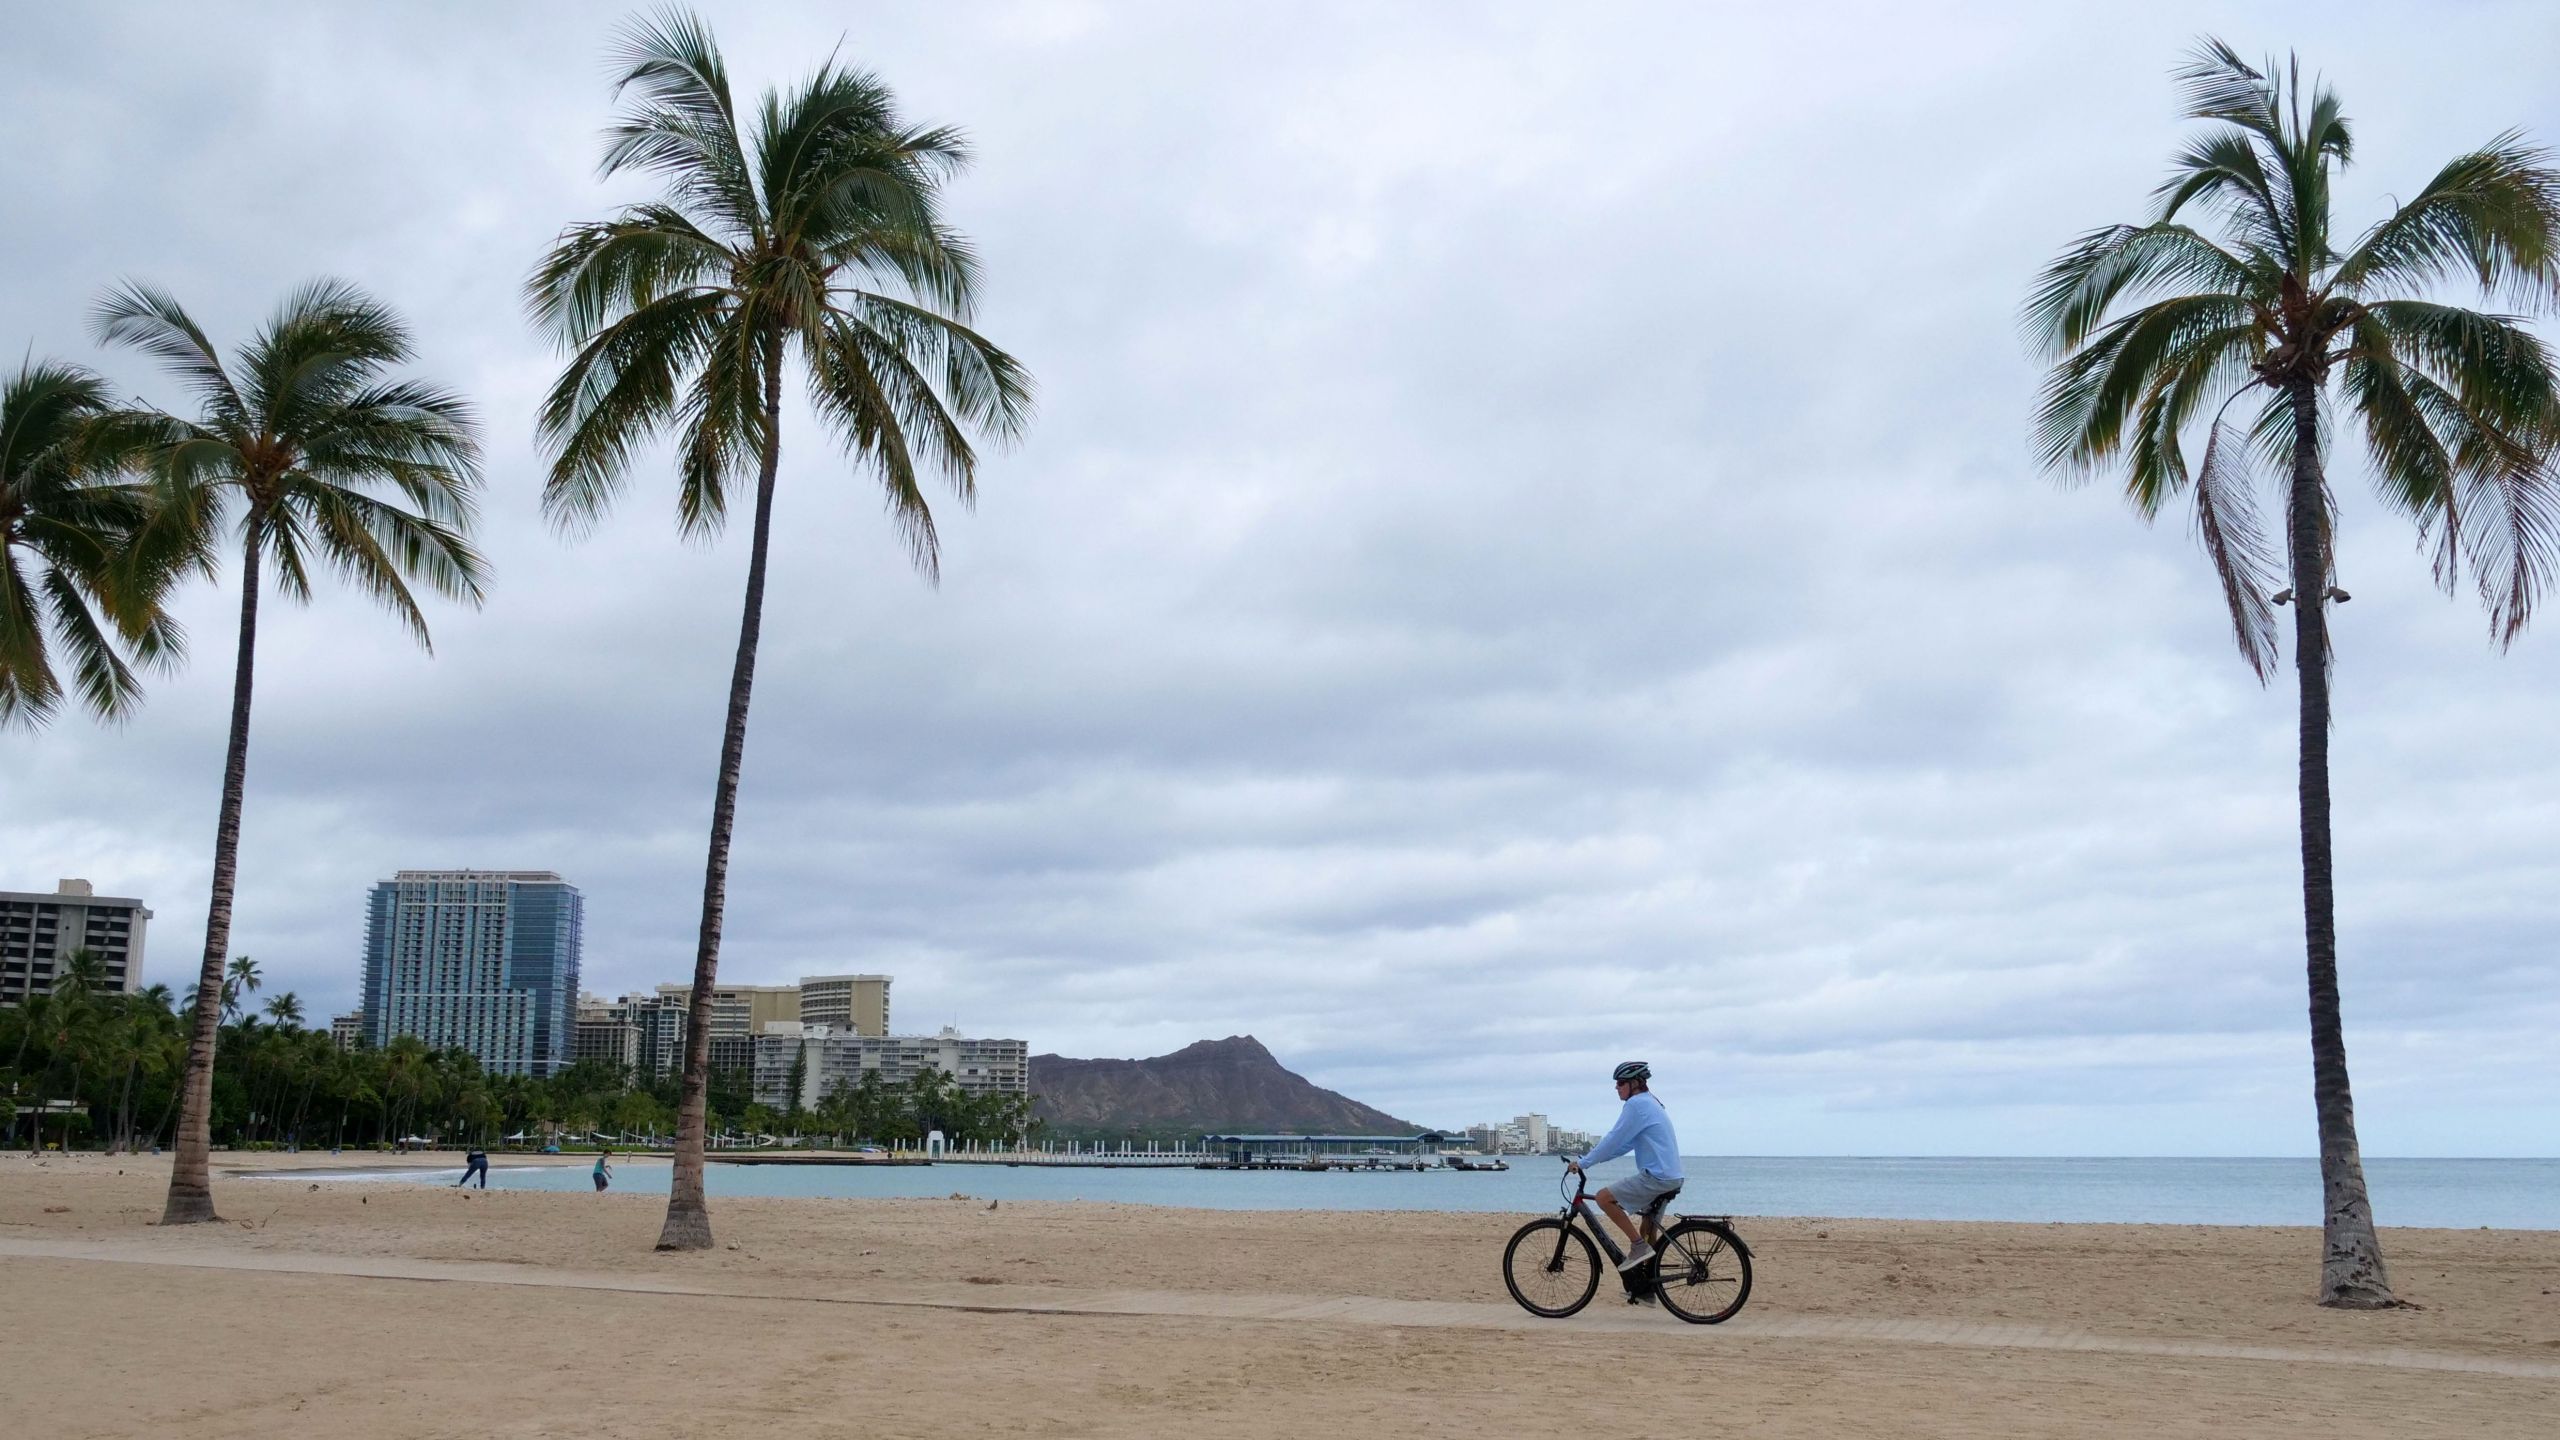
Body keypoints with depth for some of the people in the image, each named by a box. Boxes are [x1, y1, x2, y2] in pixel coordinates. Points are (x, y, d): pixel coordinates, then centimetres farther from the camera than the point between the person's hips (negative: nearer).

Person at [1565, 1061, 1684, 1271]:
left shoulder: (1637, 1104, -12)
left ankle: (1638, 1246, -11)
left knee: (1604, 1197, -11)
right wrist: (1592, 1158, 17)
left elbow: (1614, 1140, -14)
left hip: (1656, 1177, -10)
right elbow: (1624, 1143, 23)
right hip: (1670, 1177, 10)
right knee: (1648, 1232, 18)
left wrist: (1583, 1163, -7)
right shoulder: (1650, 1103, 21)